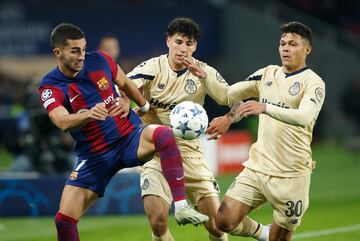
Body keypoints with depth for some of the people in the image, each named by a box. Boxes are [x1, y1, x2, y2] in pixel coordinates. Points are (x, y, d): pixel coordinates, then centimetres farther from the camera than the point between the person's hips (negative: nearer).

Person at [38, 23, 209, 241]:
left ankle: (181, 206, -34)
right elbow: (62, 121, -31)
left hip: (130, 137, 0)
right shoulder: (50, 87, -11)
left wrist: (146, 107, 29)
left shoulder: (99, 60, -3)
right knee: (64, 220, -8)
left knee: (163, 134, -33)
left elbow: (125, 83, 18)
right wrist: (88, 114, -50)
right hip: (94, 156, 0)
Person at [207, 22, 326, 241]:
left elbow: (304, 117, -26)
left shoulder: (313, 83, -7)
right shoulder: (268, 74, 12)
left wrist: (265, 108, -38)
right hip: (258, 166, 5)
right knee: (224, 221, -4)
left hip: (291, 176, -5)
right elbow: (228, 94, 14)